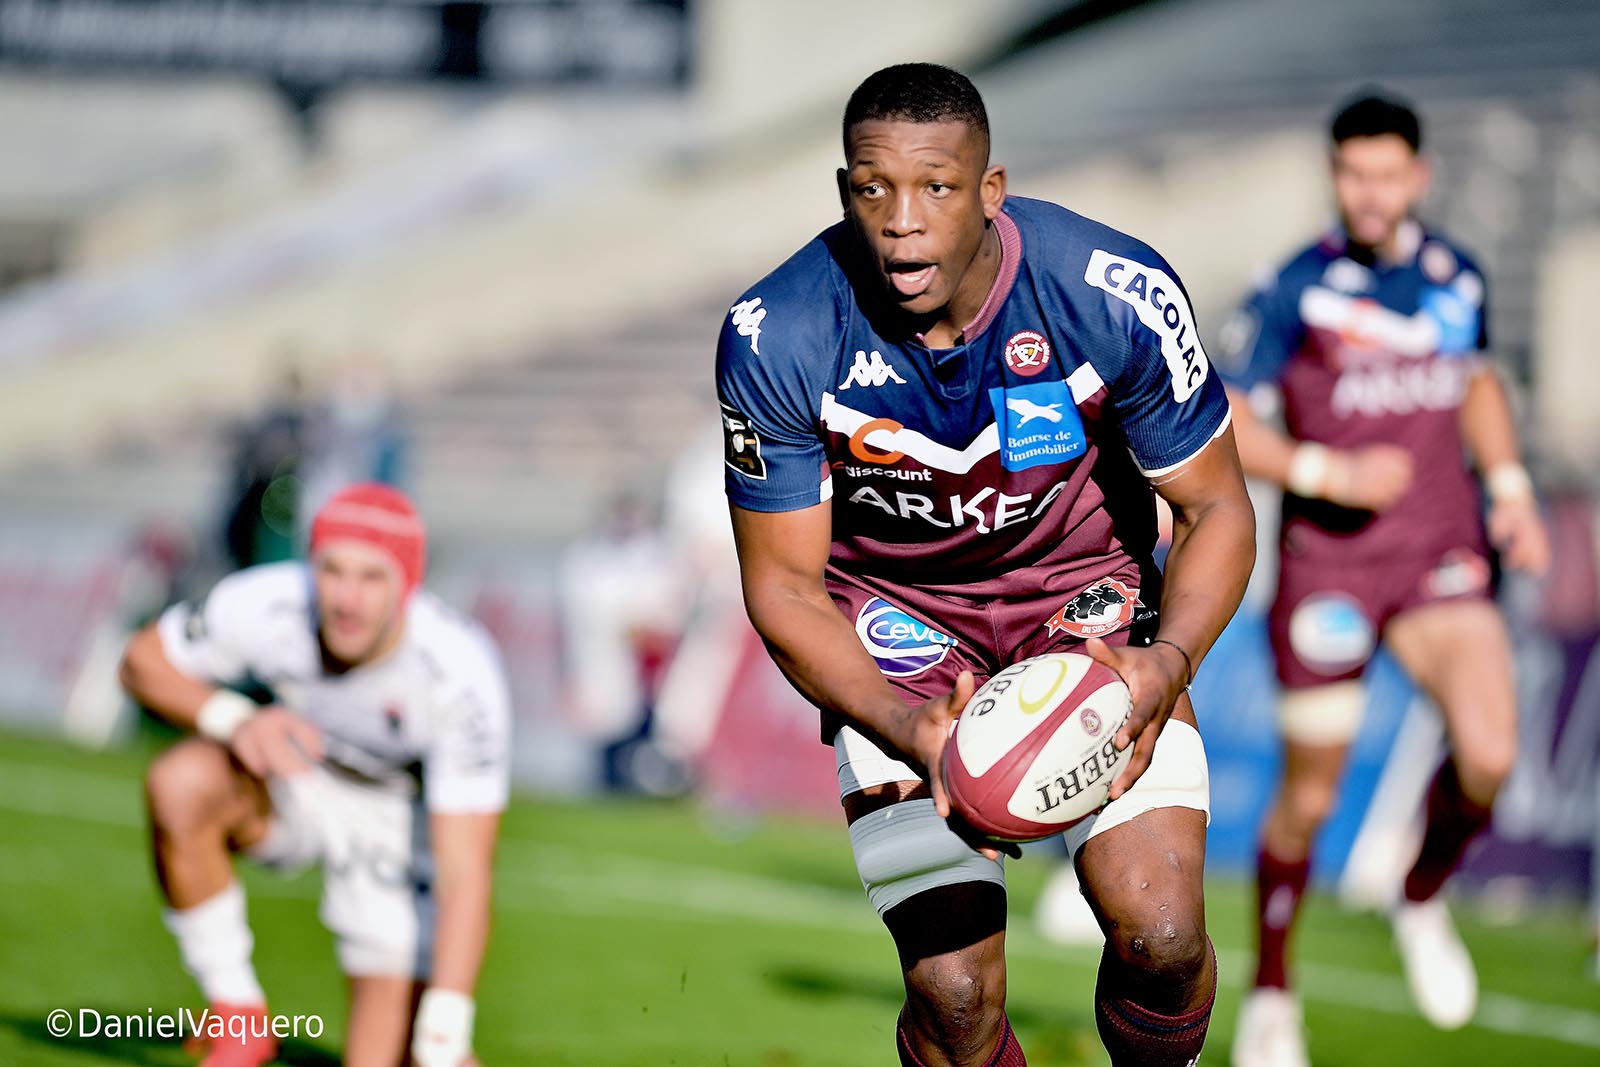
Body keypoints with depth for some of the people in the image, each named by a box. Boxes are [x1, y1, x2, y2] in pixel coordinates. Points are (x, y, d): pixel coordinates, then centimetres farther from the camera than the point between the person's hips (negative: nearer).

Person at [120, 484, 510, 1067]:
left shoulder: (460, 676, -33)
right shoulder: (265, 607, -28)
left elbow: (463, 871, -33)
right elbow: (142, 660, -9)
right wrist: (231, 719, -31)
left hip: (405, 815, -2)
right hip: (297, 777, 2)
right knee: (180, 783, -33)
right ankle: (236, 1018, -16)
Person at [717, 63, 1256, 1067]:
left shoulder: (1120, 295, -23)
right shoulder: (775, 338, -23)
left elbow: (1217, 509, -10)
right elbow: (783, 582, -13)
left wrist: (1169, 660, -31)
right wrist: (904, 730, -30)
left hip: (1086, 589, 1)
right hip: (894, 616, 0)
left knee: (1162, 937, -16)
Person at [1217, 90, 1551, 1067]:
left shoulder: (1458, 276, 4)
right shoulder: (1297, 290, -10)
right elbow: (1223, 424, -8)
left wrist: (1510, 487, 10)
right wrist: (1327, 473, -20)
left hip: (1443, 552, 3)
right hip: (1327, 564, -3)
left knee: (1489, 755, -18)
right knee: (1309, 796, 4)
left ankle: (1425, 899, 13)